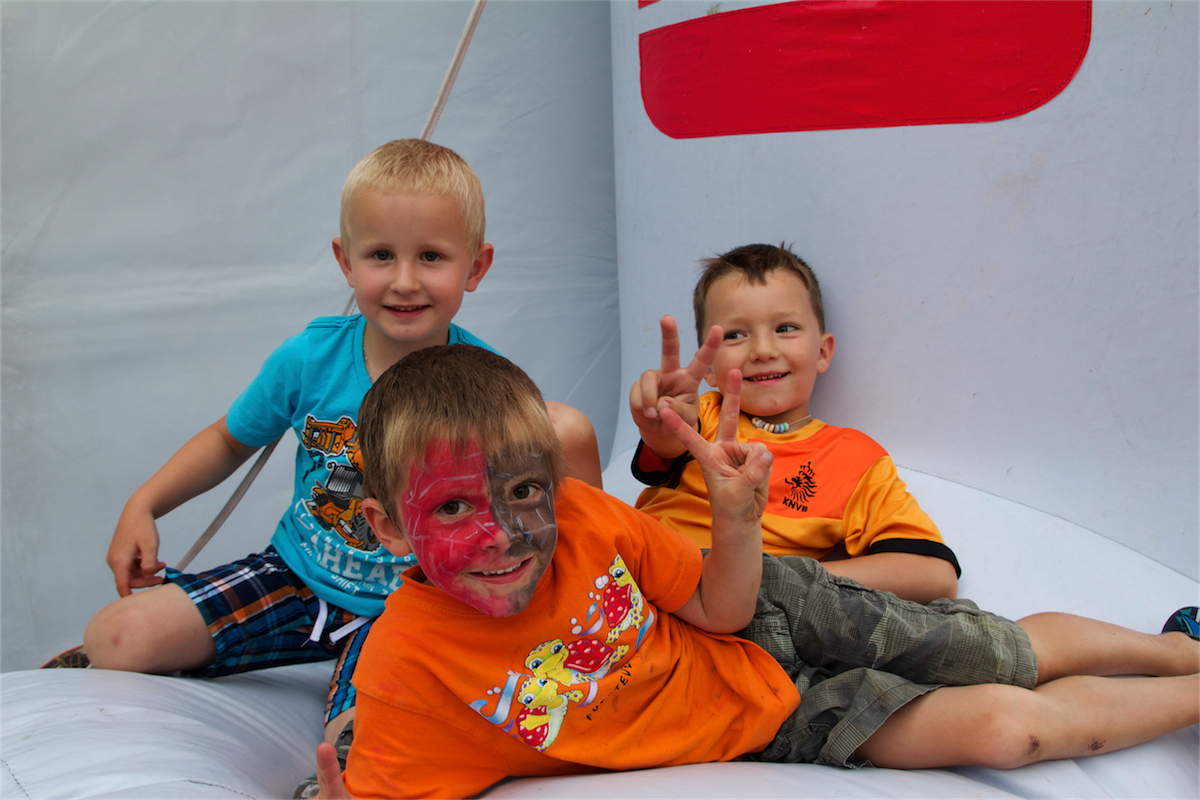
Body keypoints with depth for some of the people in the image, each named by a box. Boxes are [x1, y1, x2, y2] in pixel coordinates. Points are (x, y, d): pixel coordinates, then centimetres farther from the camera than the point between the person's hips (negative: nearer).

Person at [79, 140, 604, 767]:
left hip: (404, 607, -2)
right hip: (297, 573, 3)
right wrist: (142, 505, 1)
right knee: (116, 636, -10)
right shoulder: (309, 359, -8)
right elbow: (232, 439, 9)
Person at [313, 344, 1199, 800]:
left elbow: (720, 608, -9)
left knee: (1017, 656, 3)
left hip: (775, 612, 2)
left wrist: (738, 517, -29)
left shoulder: (582, 514, -20)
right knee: (1002, 728, -8)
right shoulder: (404, 669, -26)